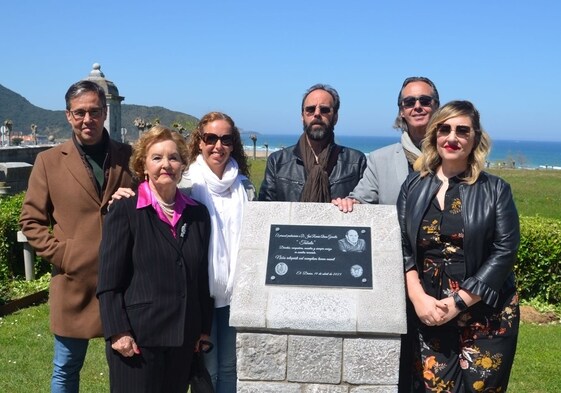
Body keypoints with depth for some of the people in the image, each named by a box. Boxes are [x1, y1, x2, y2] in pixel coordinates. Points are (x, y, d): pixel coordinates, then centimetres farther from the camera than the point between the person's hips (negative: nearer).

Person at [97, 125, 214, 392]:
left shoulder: (197, 214, 8)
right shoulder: (124, 211, -5)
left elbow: (202, 278, 12)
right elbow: (108, 281, -7)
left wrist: (205, 328, 10)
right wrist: (118, 332, -13)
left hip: (184, 339, 4)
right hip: (136, 338, -4)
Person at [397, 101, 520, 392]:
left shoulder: (495, 190, 0)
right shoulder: (414, 185, 6)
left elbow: (504, 251, -7)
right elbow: (401, 246, 3)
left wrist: (459, 302, -14)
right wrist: (418, 297, -11)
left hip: (486, 314, -1)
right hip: (429, 313, 1)